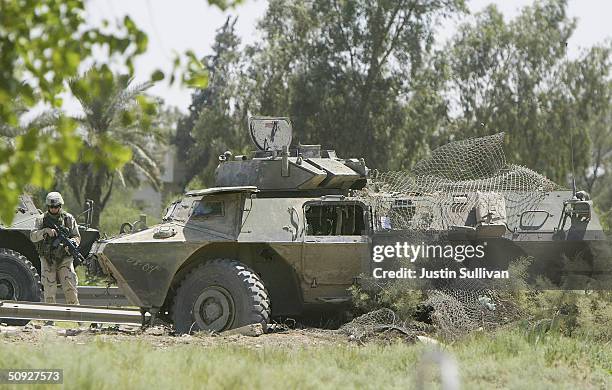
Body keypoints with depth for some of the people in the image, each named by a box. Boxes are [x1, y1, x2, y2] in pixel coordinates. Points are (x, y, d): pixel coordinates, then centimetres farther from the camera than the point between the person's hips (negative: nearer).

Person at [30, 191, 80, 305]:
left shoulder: (69, 219, 5)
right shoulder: (41, 220, 4)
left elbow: (77, 237, 7)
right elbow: (33, 237, -7)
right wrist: (45, 231, -24)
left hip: (65, 260, -1)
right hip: (47, 261, 1)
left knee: (70, 289, -10)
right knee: (49, 291, 2)